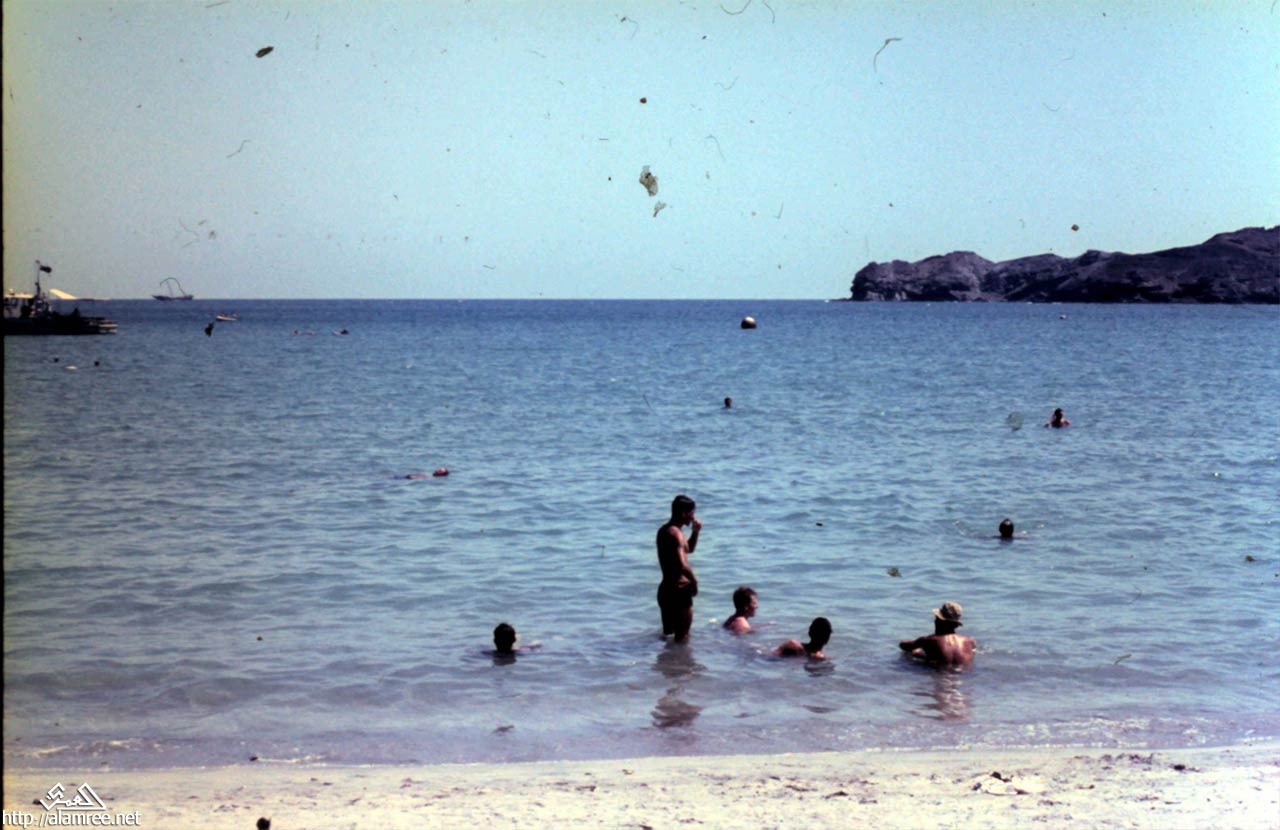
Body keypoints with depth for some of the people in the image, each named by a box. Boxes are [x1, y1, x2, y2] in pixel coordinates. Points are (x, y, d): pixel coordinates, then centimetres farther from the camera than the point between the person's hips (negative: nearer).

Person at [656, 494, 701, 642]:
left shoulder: (664, 530, 12)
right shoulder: (675, 534, -19)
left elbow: (689, 549, 28)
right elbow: (682, 565, -30)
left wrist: (695, 532, 11)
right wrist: (694, 580, -13)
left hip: (666, 589, 10)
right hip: (679, 591, -10)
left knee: (668, 633, 20)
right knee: (682, 636, -1)